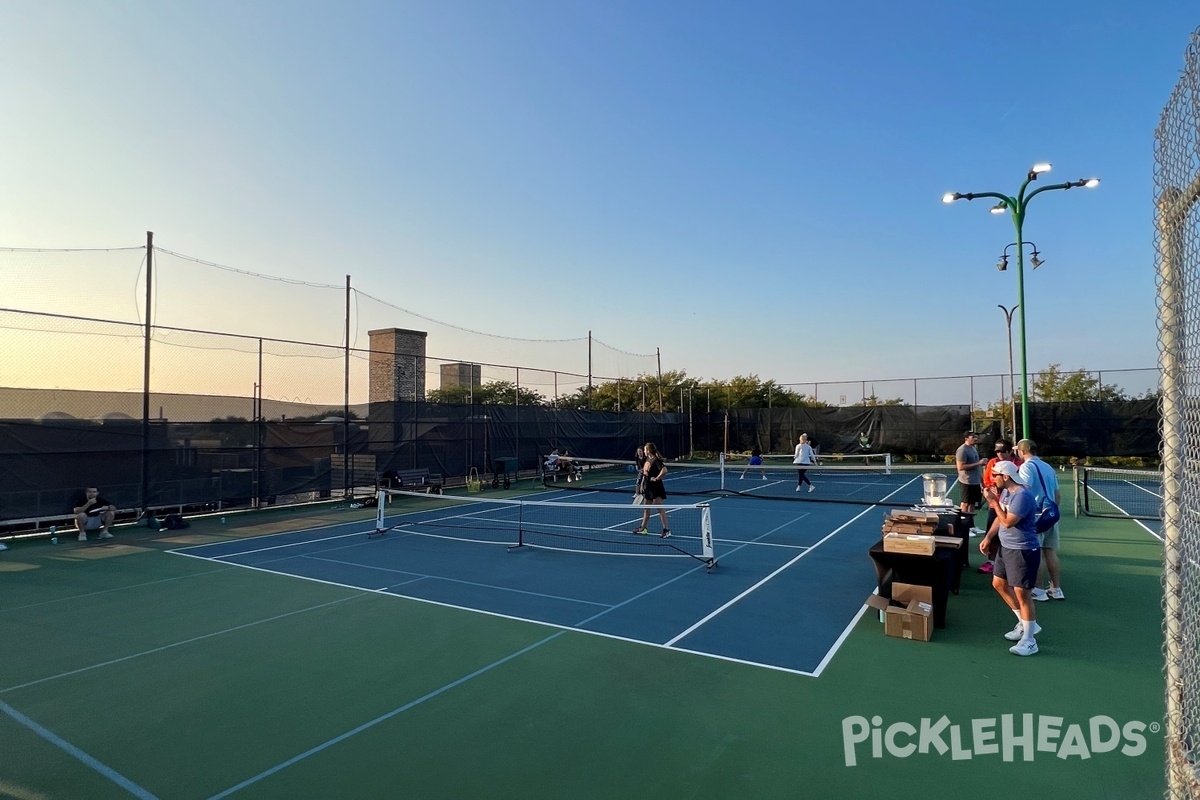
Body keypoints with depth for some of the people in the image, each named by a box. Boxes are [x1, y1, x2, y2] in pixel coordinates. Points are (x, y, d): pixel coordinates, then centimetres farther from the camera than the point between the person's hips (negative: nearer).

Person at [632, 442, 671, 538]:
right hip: (648, 488, 9)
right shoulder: (647, 459, 9)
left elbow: (664, 470, -33)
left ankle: (666, 529, 1)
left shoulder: (656, 460, -19)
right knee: (646, 508, 18)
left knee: (660, 508, -5)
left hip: (656, 488, -9)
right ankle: (643, 528, 29)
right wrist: (642, 486, 18)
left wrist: (657, 478, -24)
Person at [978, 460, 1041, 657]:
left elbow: (1007, 522, -26)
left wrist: (994, 501, -18)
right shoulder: (1005, 491, 6)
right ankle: (1025, 624, 32)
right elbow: (999, 518, 15)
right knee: (999, 584, 18)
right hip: (1006, 547, 10)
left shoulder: (1022, 495, -24)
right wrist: (988, 537, 6)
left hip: (1023, 551, -10)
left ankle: (1029, 641, 6)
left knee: (1022, 593, -5)